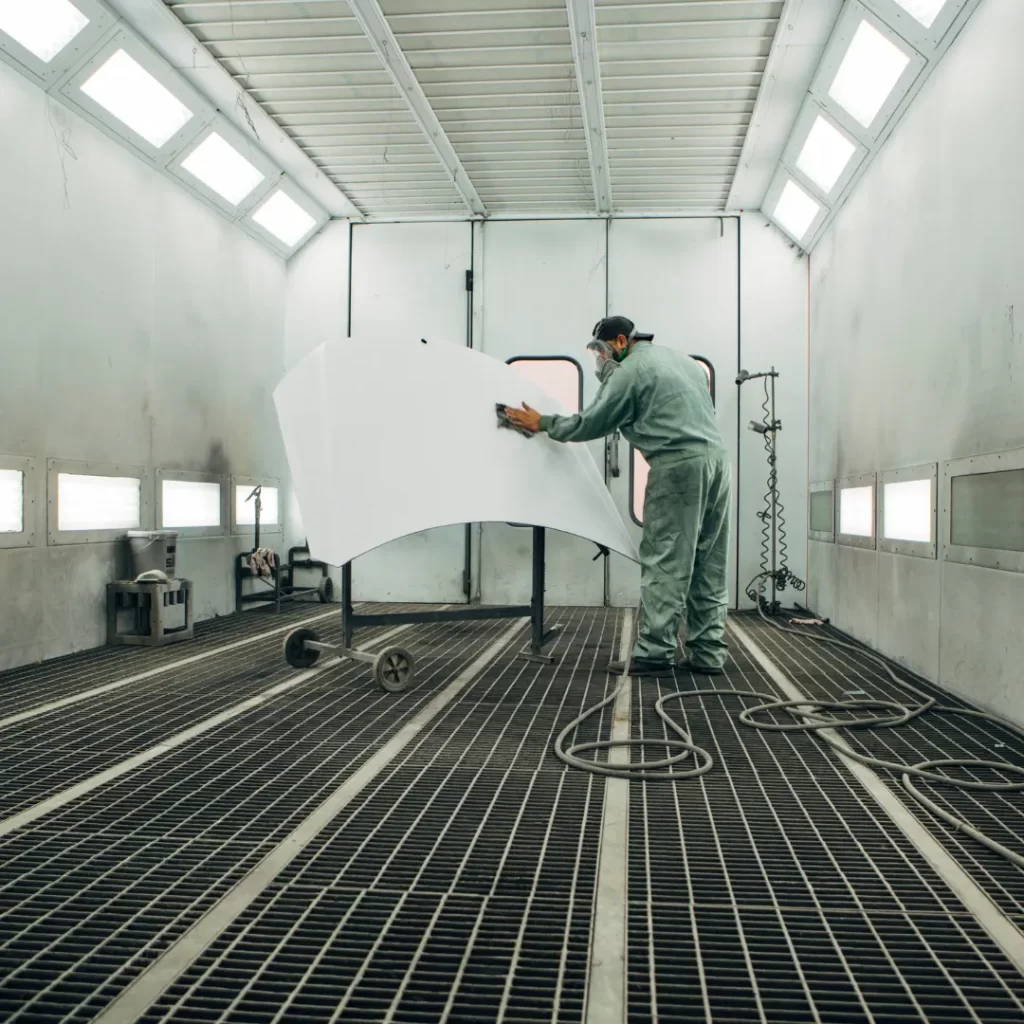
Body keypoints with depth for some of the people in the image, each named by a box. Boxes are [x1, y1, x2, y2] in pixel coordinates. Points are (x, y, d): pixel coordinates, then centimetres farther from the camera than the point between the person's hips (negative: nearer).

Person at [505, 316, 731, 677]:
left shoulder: (629, 371, -3)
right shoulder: (682, 359, 24)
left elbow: (590, 423, 0)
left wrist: (543, 423, 13)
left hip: (679, 465, -8)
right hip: (717, 457, 9)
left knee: (664, 565, -6)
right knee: (708, 566, 9)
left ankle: (654, 653, -5)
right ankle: (708, 653, 12)